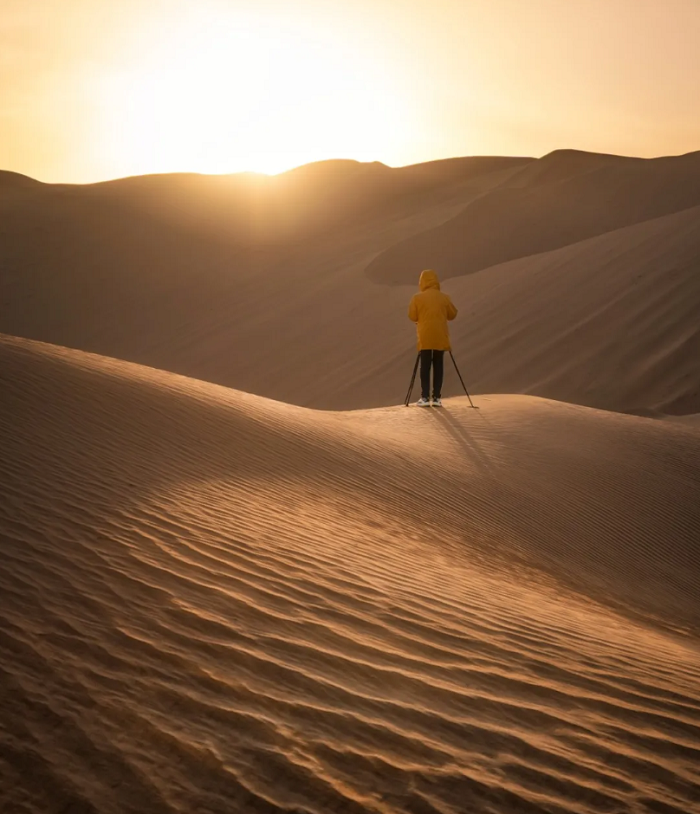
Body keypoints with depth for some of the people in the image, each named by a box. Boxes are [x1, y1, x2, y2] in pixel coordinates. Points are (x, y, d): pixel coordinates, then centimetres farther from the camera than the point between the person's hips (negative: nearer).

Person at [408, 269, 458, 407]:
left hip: (425, 337, -1)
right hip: (440, 336, 2)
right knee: (438, 366, 5)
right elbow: (452, 314, 8)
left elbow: (412, 316, -1)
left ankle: (425, 397, -4)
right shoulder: (444, 297, 2)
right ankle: (437, 397, 3)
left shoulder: (417, 298, -3)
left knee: (425, 366, 1)